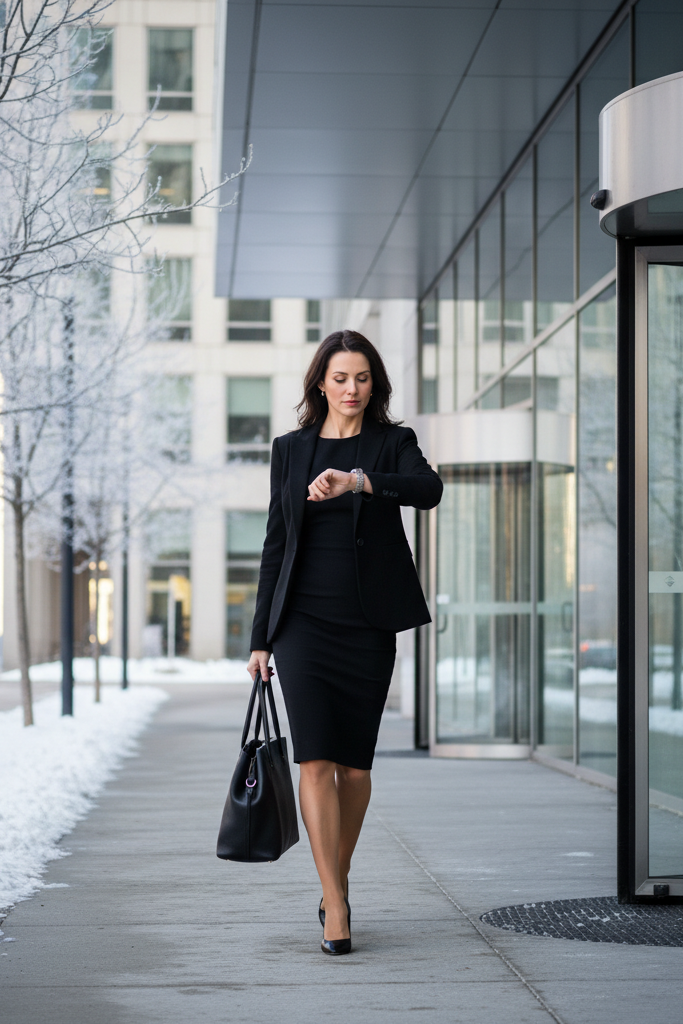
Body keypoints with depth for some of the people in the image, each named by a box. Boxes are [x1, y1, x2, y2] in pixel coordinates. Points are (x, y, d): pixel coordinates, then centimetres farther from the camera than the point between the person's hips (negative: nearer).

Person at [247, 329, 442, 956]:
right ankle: (335, 905, -9)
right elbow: (276, 544, 10)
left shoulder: (392, 443, 4)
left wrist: (358, 480, -35)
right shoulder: (290, 450, 9)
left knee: (356, 764, 5)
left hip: (368, 623, 0)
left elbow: (429, 489, -19)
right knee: (316, 760, -11)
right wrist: (260, 638, 8)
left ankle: (338, 876, 28)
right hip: (305, 621, 0)